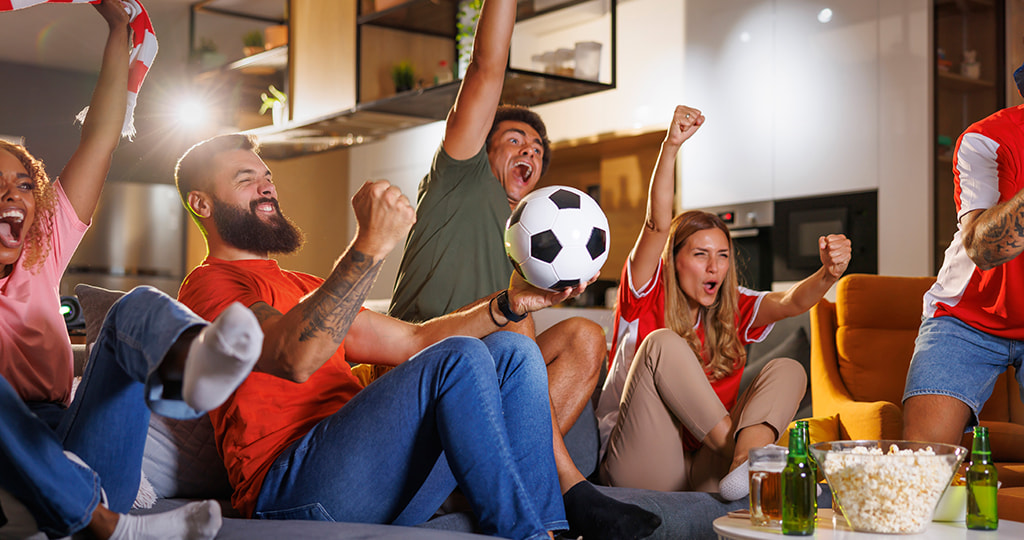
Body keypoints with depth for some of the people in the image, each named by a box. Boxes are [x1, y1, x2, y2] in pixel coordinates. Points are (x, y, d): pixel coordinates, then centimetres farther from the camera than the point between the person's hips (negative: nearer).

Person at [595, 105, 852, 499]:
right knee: (663, 343, -23)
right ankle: (742, 451, -27)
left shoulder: (733, 309, 10)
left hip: (703, 473, 4)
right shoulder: (647, 300, 0)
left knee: (788, 370, -11)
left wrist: (828, 275, -31)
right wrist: (671, 146, -27)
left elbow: (791, 302, -8)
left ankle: (744, 465, -39)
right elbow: (657, 225, -15)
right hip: (641, 474, -4)